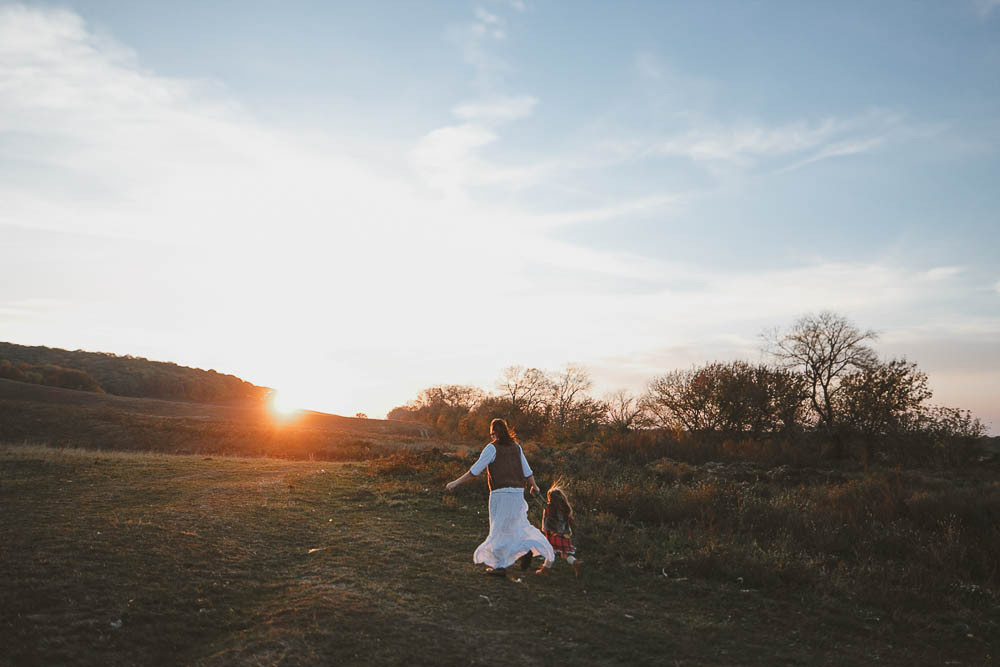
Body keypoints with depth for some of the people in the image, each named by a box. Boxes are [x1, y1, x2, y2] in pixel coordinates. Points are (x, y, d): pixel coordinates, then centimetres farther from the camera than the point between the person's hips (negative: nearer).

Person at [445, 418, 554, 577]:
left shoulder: (492, 448, -7)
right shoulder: (516, 447, 9)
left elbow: (475, 471, -11)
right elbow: (527, 471, 14)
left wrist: (455, 483, -5)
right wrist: (534, 486, 32)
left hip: (500, 494, -5)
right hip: (517, 493, 6)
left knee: (499, 529, 3)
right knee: (517, 524, 23)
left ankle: (500, 565, 7)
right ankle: (526, 549, 4)